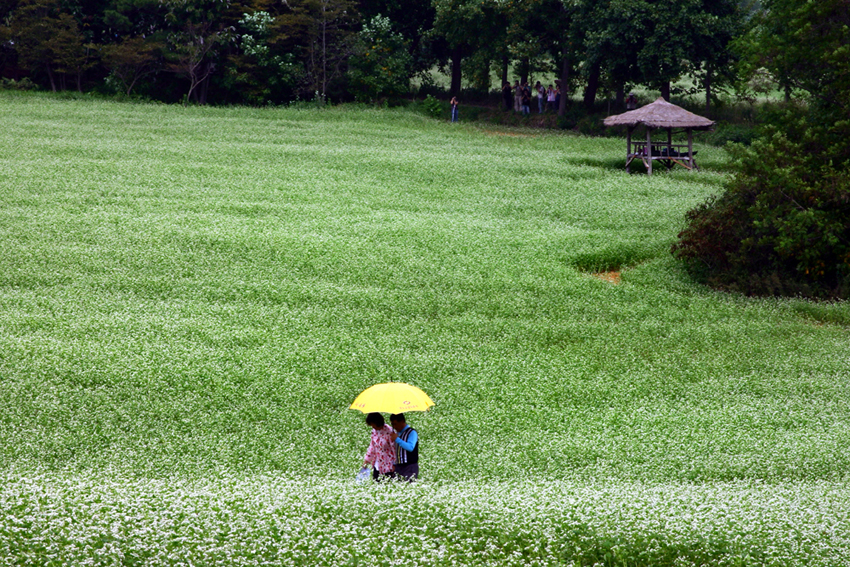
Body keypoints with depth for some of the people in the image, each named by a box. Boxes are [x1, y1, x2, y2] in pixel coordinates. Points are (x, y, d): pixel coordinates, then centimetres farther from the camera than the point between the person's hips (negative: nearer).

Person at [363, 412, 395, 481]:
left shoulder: (389, 431, -16)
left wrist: (394, 464, -12)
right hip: (377, 464, 7)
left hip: (388, 465, -7)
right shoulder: (374, 431, 4)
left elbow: (394, 448, -13)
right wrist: (367, 459, 11)